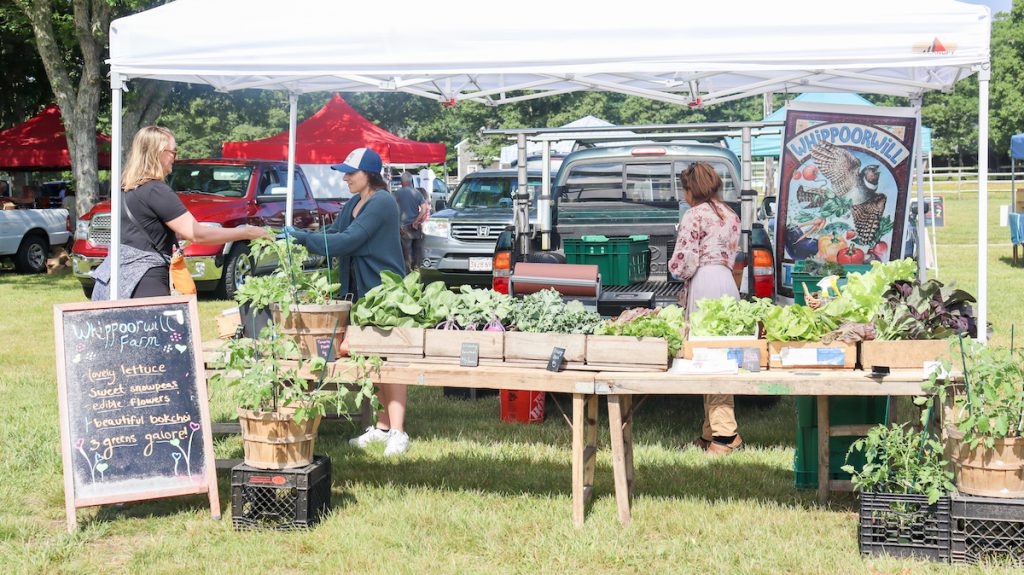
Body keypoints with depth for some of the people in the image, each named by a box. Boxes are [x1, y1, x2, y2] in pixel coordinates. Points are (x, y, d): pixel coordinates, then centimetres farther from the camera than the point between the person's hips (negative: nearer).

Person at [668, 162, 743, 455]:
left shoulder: (694, 216, -7)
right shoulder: (730, 215, 18)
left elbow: (683, 263, -10)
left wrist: (680, 271, 10)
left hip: (704, 283, -8)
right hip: (726, 280, 8)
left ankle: (725, 433, -11)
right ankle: (712, 431, 14)